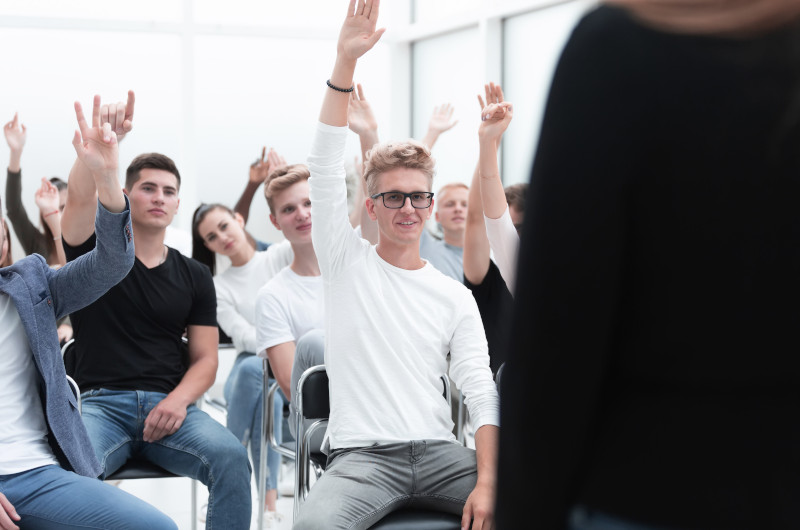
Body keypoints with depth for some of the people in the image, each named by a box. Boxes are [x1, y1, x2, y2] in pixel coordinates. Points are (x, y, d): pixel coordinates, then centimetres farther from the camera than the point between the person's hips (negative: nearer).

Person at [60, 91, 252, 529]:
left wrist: (178, 400, -10)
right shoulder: (96, 250, 10)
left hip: (171, 406, 2)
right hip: (101, 403, -2)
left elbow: (205, 359, 11)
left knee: (231, 457, -29)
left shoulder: (194, 276, 16)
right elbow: (80, 198, -12)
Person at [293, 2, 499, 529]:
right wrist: (345, 61, -13)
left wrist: (486, 483, -14)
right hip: (361, 454, -2)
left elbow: (481, 392, 3)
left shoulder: (456, 297, 10)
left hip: (438, 450, 2)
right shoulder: (348, 261, 7)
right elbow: (326, 168, -4)